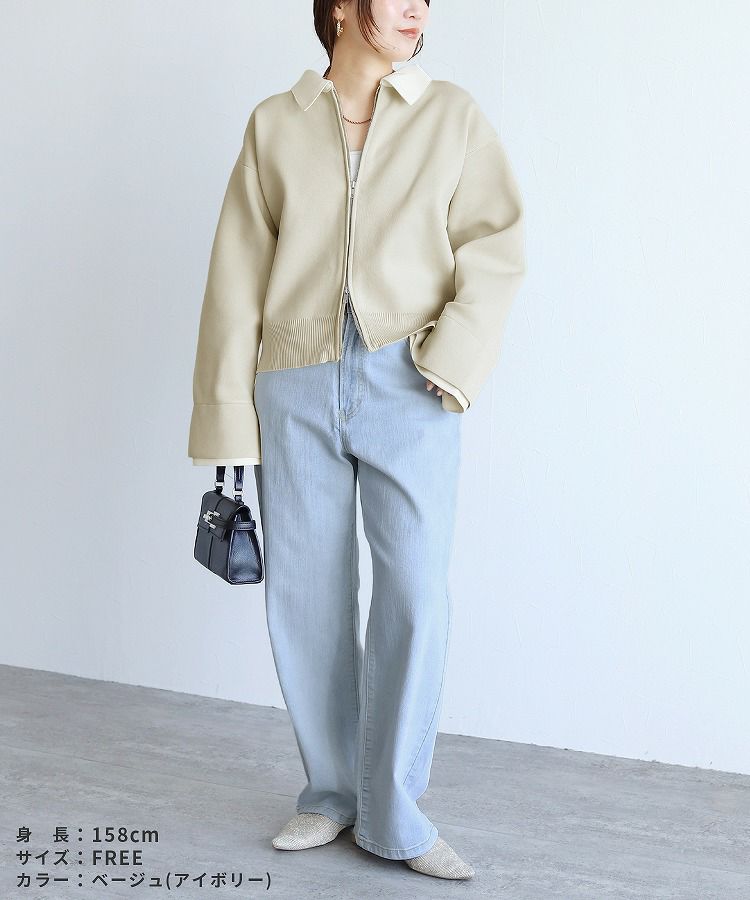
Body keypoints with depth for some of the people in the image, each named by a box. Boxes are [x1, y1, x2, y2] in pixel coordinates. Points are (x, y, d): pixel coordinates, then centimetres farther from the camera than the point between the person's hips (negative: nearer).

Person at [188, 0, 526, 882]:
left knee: (416, 595, -8)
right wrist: (228, 418, 2)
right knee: (304, 599, 5)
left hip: (407, 387, -1)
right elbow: (238, 280, 6)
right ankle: (331, 791, 23)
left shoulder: (452, 116, 8)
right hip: (296, 390, 1)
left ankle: (392, 814, 7)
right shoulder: (274, 125, 9)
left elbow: (496, 248, 2)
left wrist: (453, 361, -14)